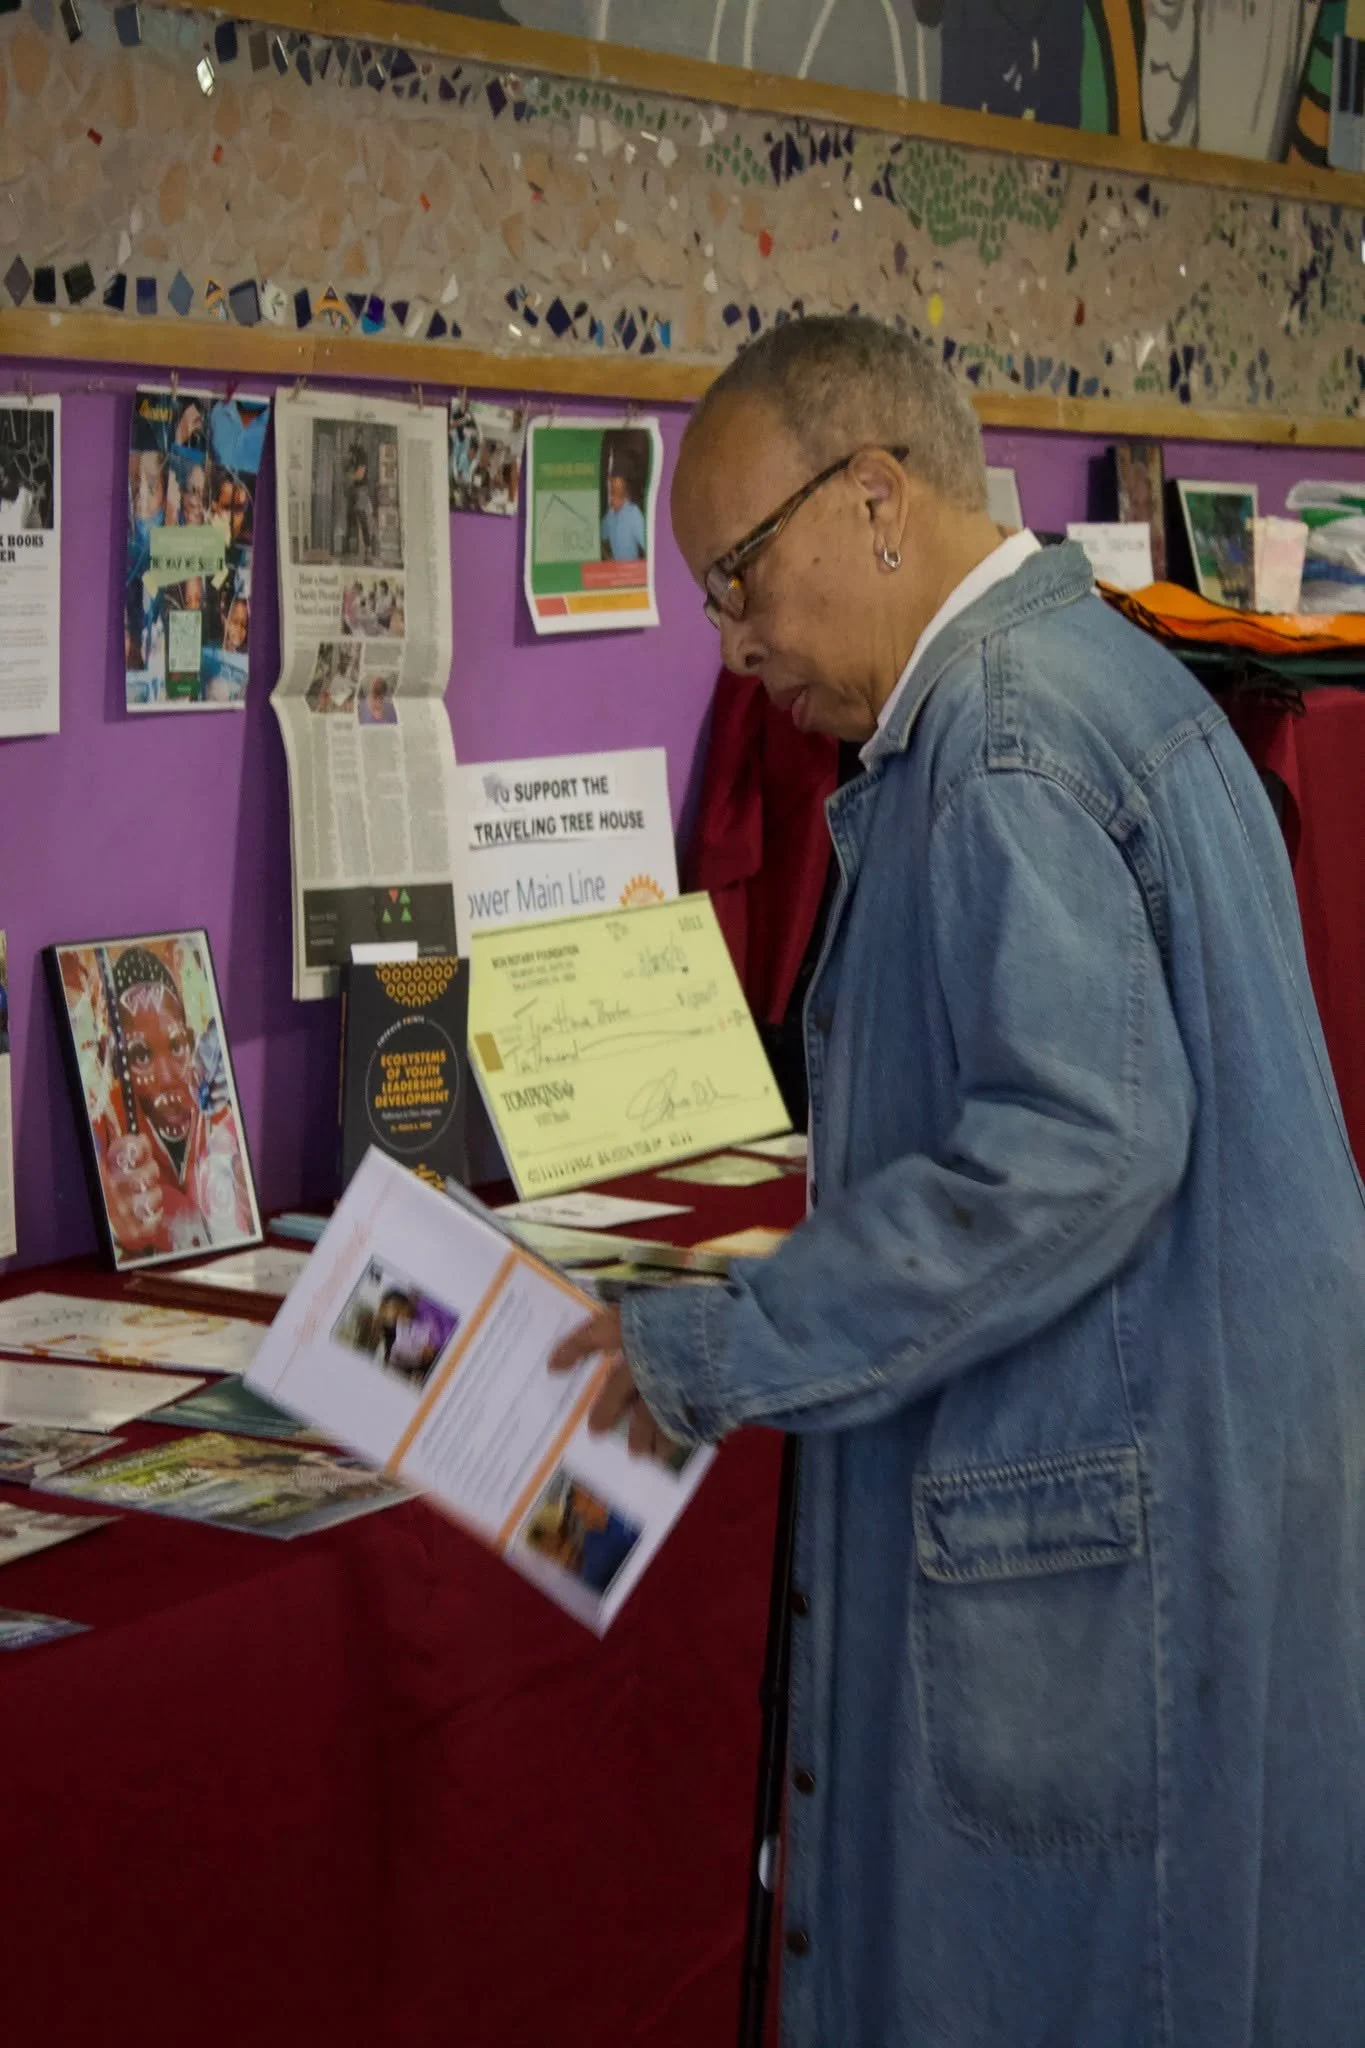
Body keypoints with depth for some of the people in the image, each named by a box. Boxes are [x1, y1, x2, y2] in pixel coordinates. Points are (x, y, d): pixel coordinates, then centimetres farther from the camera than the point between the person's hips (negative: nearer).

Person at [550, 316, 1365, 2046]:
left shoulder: (1002, 724, -18)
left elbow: (1084, 1141, -26)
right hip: (1162, 1464, 10)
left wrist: (727, 1352, -17)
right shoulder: (1085, 672, 15)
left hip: (1097, 1504, -10)